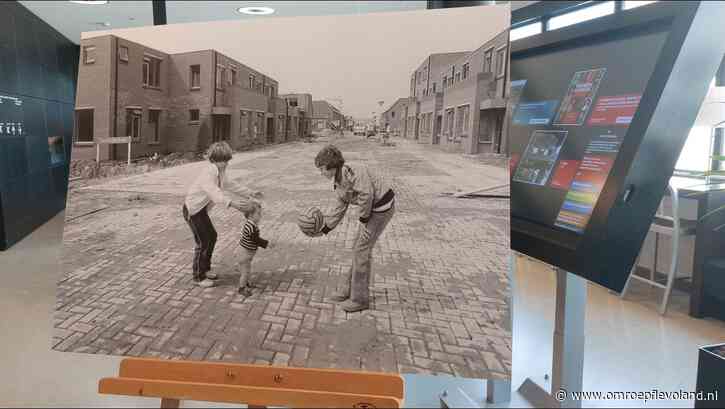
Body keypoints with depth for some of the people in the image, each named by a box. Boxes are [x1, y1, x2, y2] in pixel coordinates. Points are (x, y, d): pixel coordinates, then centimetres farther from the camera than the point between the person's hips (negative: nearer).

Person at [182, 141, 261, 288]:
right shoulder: (208, 172, -28)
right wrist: (232, 203, -55)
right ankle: (199, 277, 9)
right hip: (192, 209, -9)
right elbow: (213, 192, -43)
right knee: (203, 242, -5)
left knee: (212, 236, 15)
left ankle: (205, 269, 31)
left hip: (201, 209, 9)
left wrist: (250, 193, 8)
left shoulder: (220, 171, 1)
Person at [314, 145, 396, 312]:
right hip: (372, 209, 9)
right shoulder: (338, 183, 9)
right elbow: (340, 210, 17)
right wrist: (325, 228, 18)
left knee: (362, 250, -4)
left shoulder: (352, 171, -22)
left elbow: (366, 193, -30)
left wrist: (363, 217, -18)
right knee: (358, 248, 15)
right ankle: (349, 289, 30)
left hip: (382, 206, -9)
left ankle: (360, 299, 7)